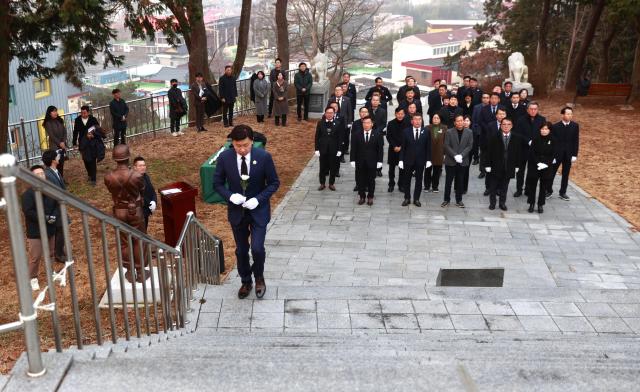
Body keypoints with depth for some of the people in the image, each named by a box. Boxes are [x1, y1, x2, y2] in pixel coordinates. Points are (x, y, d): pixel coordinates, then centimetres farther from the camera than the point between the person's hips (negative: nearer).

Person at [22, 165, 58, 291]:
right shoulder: (28, 194, -16)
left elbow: (58, 205, 5)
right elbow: (27, 212, -21)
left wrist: (54, 216, -14)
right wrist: (45, 218, -23)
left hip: (50, 229, 5)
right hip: (35, 231, -5)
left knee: (50, 253, 20)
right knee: (35, 257, 0)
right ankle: (33, 278, 16)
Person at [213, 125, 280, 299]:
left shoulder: (264, 157, -16)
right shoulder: (224, 158, -12)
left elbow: (274, 183, -6)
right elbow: (218, 183, 0)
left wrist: (258, 199, -20)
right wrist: (230, 196, -19)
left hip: (258, 210, -2)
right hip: (236, 211, 2)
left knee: (257, 249, -9)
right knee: (241, 250, 14)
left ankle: (259, 277, 22)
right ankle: (246, 281, 37)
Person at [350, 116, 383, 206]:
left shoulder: (377, 135, -2)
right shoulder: (356, 135, 0)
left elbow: (380, 150, -1)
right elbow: (353, 149, 1)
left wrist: (379, 161, -5)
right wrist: (353, 160, -3)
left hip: (372, 162, -1)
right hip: (360, 162, 1)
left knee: (371, 180, 8)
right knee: (360, 180, 7)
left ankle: (370, 197, 21)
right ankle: (362, 197, 19)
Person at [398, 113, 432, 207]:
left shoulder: (426, 132, 0)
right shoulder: (406, 132, -1)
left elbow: (428, 147, 2)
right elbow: (403, 147, 0)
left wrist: (428, 160, -4)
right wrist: (401, 159, -5)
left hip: (420, 161, 0)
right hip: (408, 160, 0)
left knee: (419, 180, 7)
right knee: (407, 180, 7)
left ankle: (416, 199, 17)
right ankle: (407, 198, 19)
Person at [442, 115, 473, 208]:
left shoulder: (469, 132, 2)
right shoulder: (449, 132, -2)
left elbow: (470, 146, -2)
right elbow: (446, 146, -6)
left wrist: (461, 155, -14)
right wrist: (455, 156, -16)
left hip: (462, 161, 1)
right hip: (450, 161, -1)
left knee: (460, 182, 8)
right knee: (448, 181, 5)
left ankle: (459, 200, 17)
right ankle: (446, 199, 14)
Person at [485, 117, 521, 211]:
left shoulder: (517, 139, 0)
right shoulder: (494, 138, -4)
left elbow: (518, 153, 3)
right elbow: (489, 152, -4)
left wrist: (516, 166, 1)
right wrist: (488, 165, -7)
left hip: (509, 168, 1)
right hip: (495, 167, -1)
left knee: (504, 187, 11)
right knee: (493, 187, 9)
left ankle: (502, 203, 24)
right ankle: (492, 203, 23)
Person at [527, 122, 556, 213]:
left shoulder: (553, 140, -3)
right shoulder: (536, 139, -3)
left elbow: (554, 154, -4)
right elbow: (532, 152, -5)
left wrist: (546, 164, -16)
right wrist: (538, 163, -16)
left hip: (547, 167, 0)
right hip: (534, 166, 0)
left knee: (544, 187, 6)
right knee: (532, 185, 3)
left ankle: (540, 205, 16)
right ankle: (531, 204, 14)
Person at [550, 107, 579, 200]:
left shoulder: (575, 126, -3)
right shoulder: (555, 126, -10)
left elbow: (576, 141, 0)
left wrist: (575, 155, -3)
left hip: (568, 154, 2)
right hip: (556, 154, -2)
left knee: (566, 174, 10)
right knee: (552, 172, 7)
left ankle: (563, 193, 20)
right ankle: (549, 190, 23)